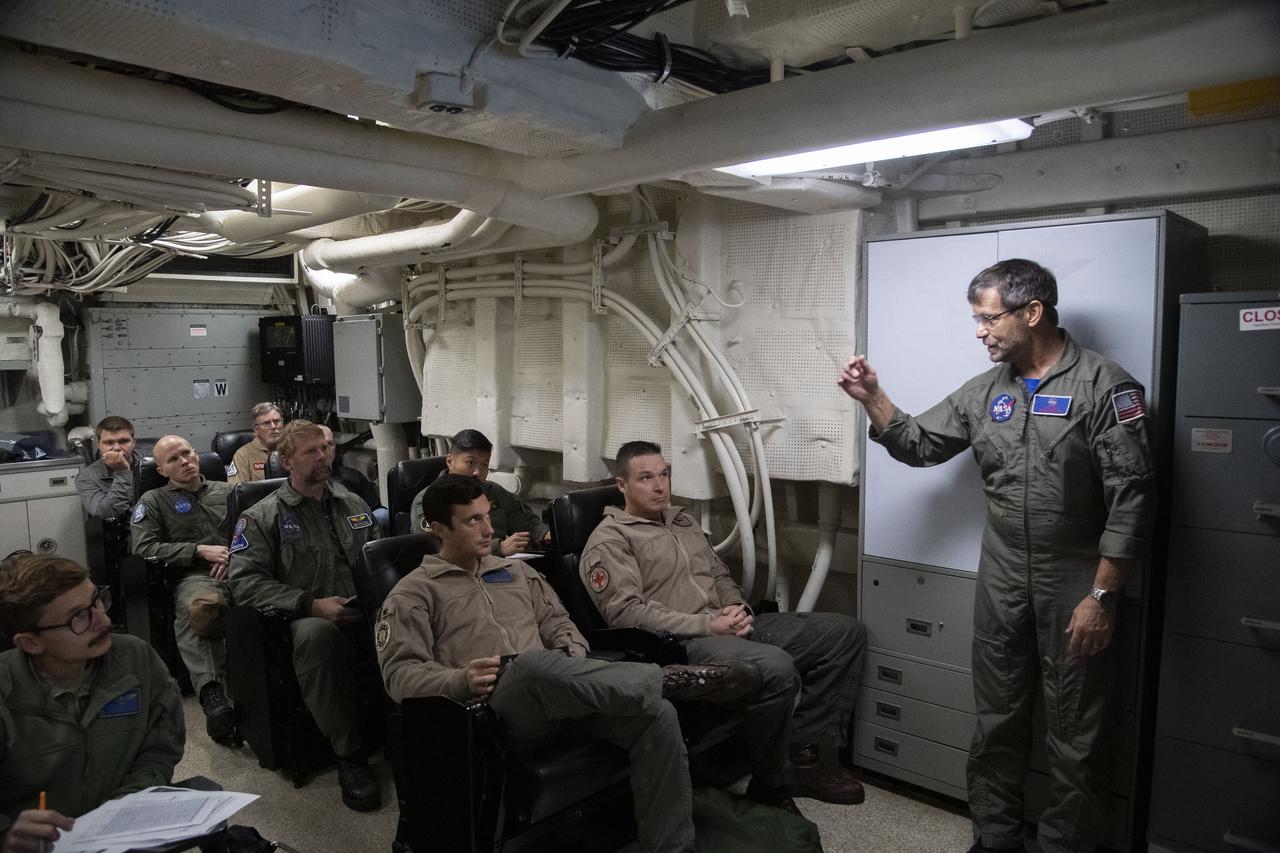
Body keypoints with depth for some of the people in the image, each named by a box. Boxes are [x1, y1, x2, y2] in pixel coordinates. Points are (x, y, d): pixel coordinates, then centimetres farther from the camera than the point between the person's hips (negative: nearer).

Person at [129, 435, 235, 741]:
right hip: (195, 577, -2)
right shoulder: (153, 501, 23)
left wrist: (236, 554, 0)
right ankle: (210, 690, -45)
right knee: (198, 607, -44)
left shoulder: (226, 491, 30)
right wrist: (200, 550, -1)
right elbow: (143, 548, 8)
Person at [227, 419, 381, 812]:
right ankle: (349, 753, -27)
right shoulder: (261, 517, 7)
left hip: (365, 615, 4)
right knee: (316, 633, -41)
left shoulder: (354, 505, 21)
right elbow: (244, 581, -4)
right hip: (307, 618, -3)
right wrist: (312, 605, -16)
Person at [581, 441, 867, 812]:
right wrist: (707, 624, -19)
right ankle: (771, 782, -10)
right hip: (680, 643, -9)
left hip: (729, 626, 9)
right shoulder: (609, 541, -2)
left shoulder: (683, 521, 23)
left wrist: (735, 607, 2)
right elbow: (627, 613, -14)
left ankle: (805, 753, -1)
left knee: (845, 631, -1)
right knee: (776, 667, -36)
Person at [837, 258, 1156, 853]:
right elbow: (919, 444, 12)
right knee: (997, 721, 15)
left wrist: (1102, 596, -16)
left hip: (1076, 581, -5)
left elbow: (1131, 499, -14)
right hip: (1002, 580, 5)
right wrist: (871, 397, -2)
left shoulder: (1102, 385, -11)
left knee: (1075, 734, 8)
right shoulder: (985, 392, 6)